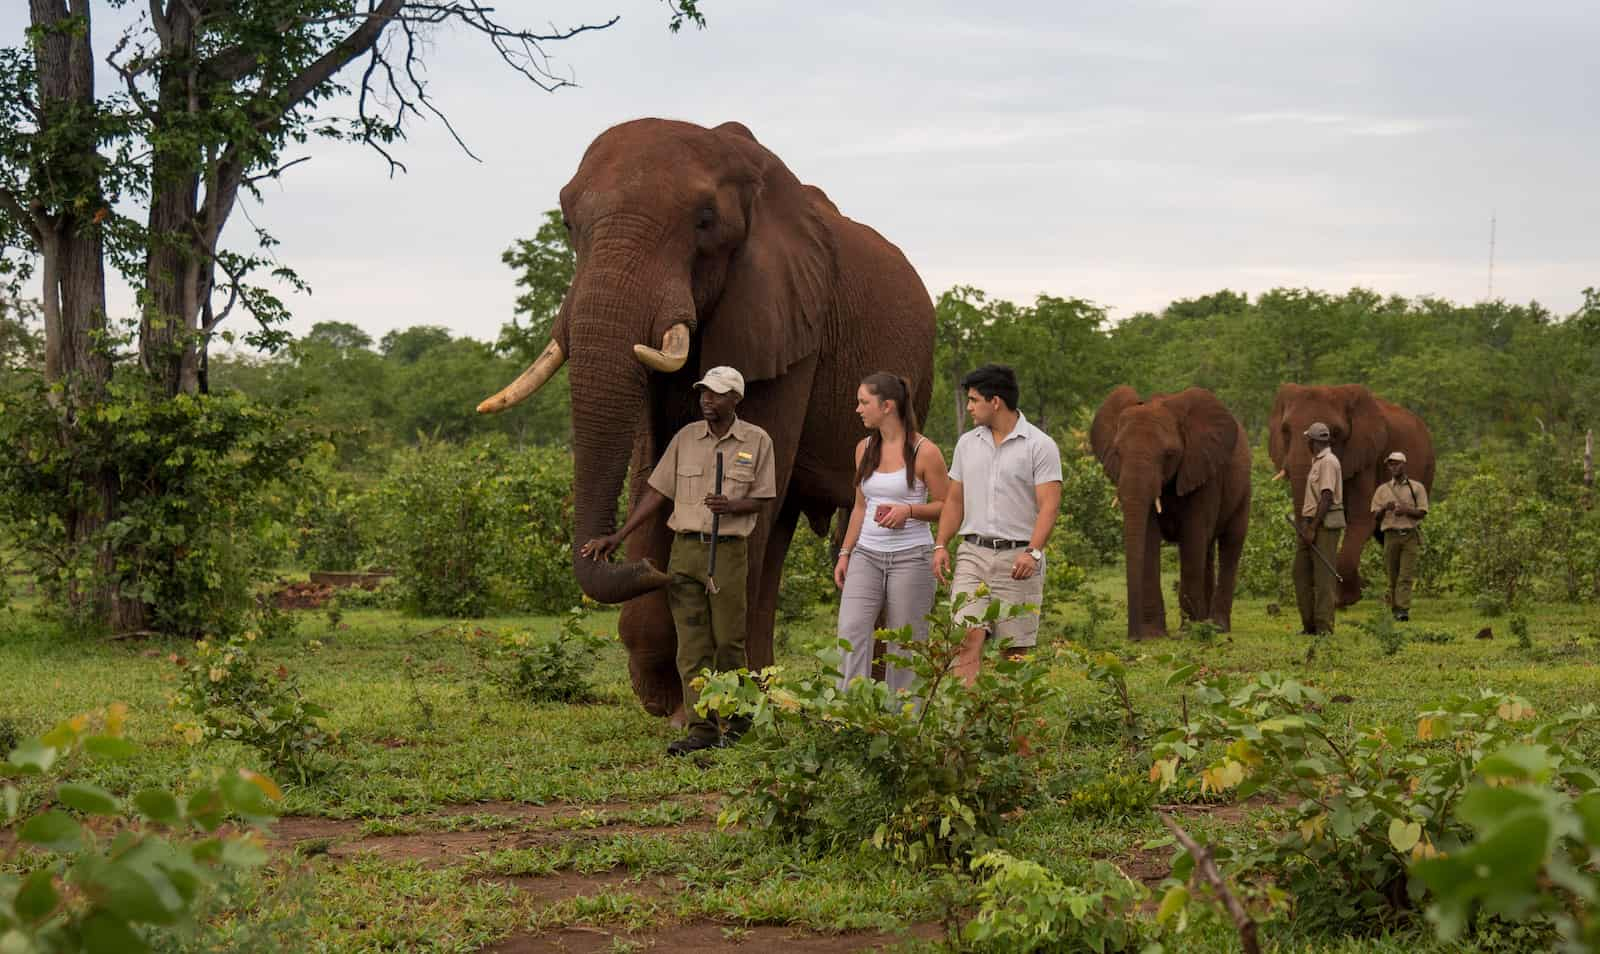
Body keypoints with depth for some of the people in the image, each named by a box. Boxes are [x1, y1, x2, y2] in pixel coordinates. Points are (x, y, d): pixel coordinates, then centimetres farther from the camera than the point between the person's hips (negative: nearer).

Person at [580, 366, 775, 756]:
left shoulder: (757, 441, 2)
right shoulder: (686, 437, 9)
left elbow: (761, 500, 4)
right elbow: (657, 492, 10)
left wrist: (730, 506, -18)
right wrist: (617, 536, 5)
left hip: (727, 550, -2)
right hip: (684, 549, 2)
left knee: (729, 641, 2)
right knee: (691, 644, -2)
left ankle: (737, 717, 22)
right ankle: (701, 729, -2)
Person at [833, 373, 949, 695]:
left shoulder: (924, 452, -8)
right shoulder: (865, 448, 10)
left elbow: (945, 506, -3)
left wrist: (908, 510, -18)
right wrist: (844, 554, 13)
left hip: (910, 557, -5)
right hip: (867, 555, 5)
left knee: (905, 645, 0)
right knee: (850, 634, -11)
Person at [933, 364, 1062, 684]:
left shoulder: (1040, 445, -4)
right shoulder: (967, 443, 13)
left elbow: (1049, 505, -11)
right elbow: (955, 500, 17)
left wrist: (1033, 552, -23)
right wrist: (941, 545, 5)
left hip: (1018, 557, -3)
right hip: (973, 553, 4)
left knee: (1015, 648, 1)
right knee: (968, 637, -11)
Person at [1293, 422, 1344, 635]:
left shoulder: (1328, 462, -13)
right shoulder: (1317, 461, 18)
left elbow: (1327, 498, -20)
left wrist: (1313, 528, -21)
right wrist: (1306, 526, 22)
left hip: (1325, 524, -10)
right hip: (1312, 524, 10)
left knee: (1322, 575, -8)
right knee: (1301, 572, 11)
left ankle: (1324, 627, -6)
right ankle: (1309, 624, 15)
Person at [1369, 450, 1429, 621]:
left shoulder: (1416, 487, 8)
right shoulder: (1382, 490, 14)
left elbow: (1422, 512, 2)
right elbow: (1375, 515, 10)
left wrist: (1406, 510, -15)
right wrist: (1385, 508, -10)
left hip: (1410, 535, -2)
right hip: (1391, 535, 2)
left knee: (1406, 575, -10)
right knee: (1392, 575, 3)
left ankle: (1403, 610, -16)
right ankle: (1394, 608, 12)